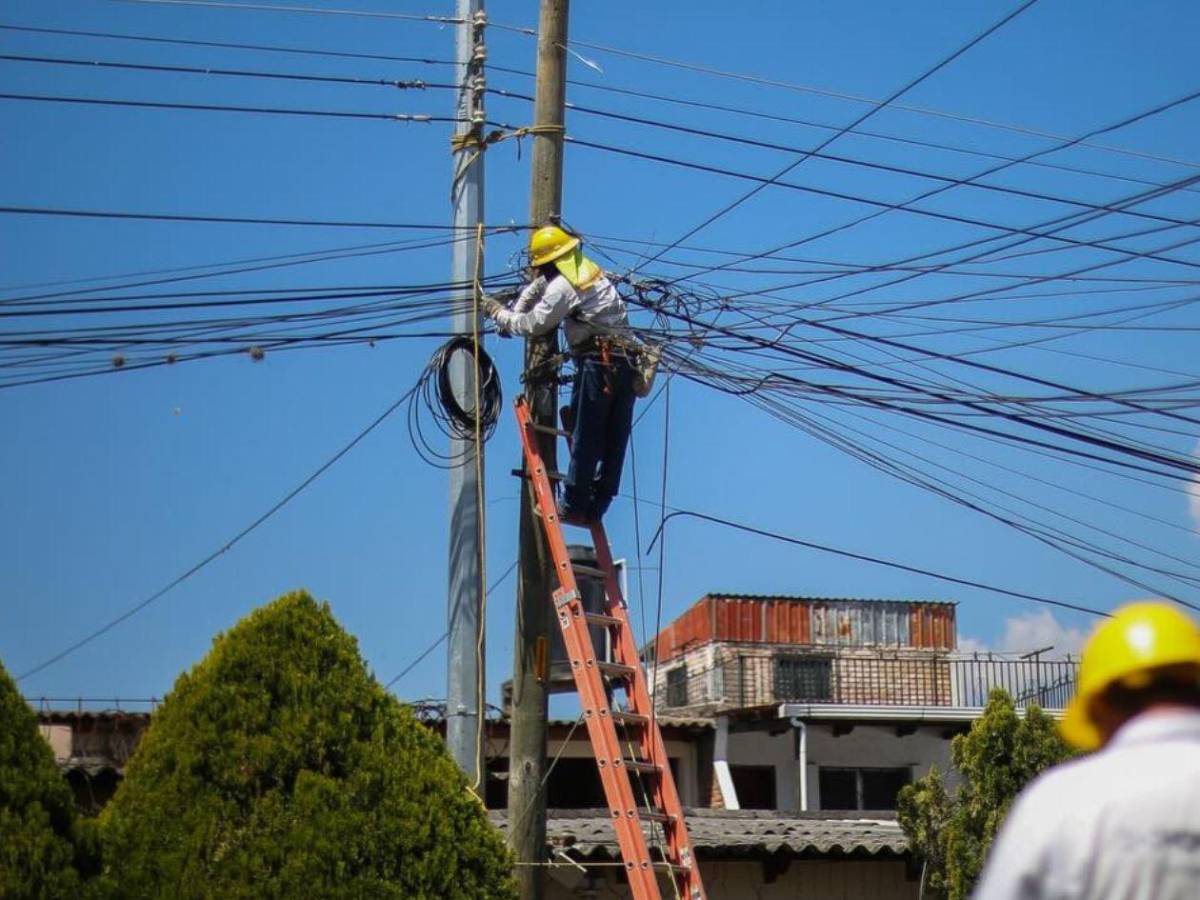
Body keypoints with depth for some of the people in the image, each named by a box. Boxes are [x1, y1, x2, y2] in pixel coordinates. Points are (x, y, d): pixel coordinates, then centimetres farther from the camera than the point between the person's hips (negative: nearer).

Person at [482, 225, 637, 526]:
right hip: (625, 362, 8)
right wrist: (512, 315, 23)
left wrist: (499, 313, 8)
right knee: (614, 442, 5)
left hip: (598, 363, -8)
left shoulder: (563, 287, -9)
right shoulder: (589, 269, 19)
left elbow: (532, 324, -7)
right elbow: (537, 285, 30)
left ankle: (573, 506, -2)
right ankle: (595, 508, 9)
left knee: (584, 438, -4)